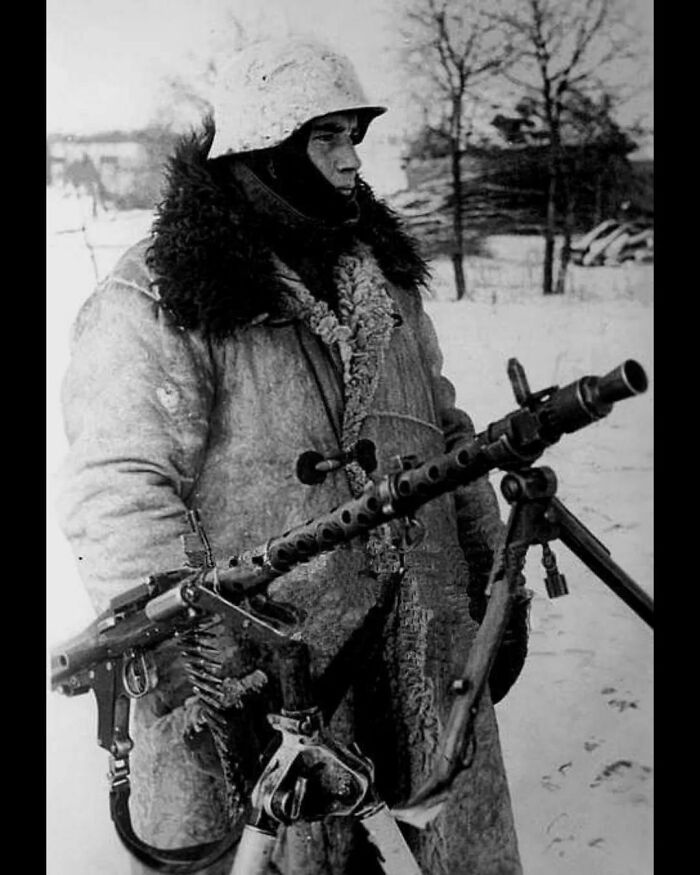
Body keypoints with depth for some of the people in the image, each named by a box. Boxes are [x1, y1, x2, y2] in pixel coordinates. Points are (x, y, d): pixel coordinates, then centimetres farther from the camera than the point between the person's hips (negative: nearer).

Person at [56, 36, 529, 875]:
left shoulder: (384, 274, 13)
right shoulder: (154, 303, -11)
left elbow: (447, 433, 19)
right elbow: (118, 500, -19)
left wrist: (494, 577, 16)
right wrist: (199, 675, -25)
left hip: (424, 645, 6)